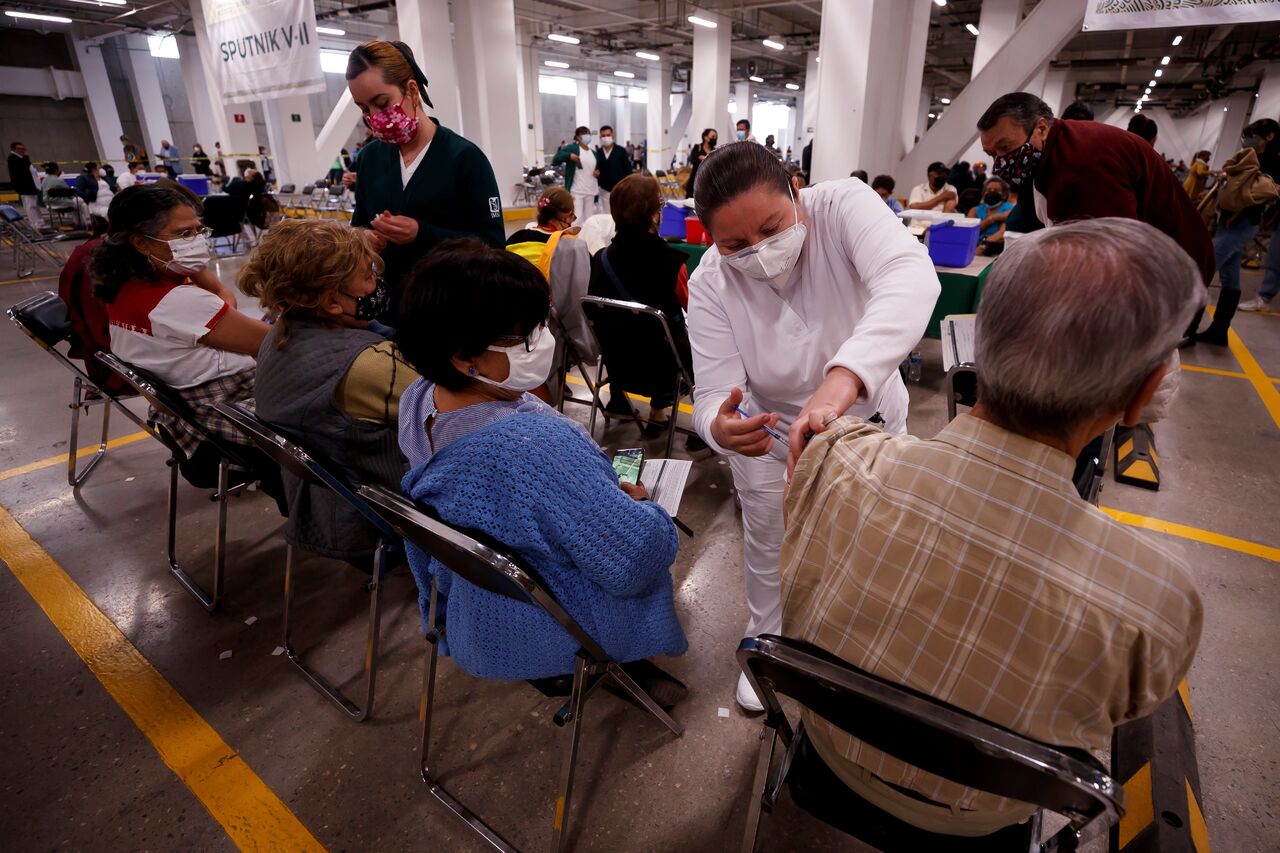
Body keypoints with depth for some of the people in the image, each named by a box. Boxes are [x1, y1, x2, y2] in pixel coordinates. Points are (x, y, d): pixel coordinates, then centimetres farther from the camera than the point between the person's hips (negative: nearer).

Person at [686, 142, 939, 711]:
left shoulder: (842, 205, -31)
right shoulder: (709, 285, -25)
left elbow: (912, 277, -50)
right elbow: (714, 395, -29)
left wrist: (842, 377, -67)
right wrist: (720, 427, -55)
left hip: (867, 413, 1)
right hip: (769, 428, 0)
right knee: (768, 541, 13)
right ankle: (767, 643, 44)